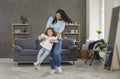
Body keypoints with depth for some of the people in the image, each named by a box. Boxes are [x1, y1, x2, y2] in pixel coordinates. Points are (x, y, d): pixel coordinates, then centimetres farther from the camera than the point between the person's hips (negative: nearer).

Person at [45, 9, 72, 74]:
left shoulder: (63, 22, -4)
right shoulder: (51, 18, 2)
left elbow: (59, 32, -13)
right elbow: (47, 28, -3)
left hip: (57, 39, -2)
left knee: (56, 53, -18)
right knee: (51, 54, -2)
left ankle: (58, 66, 6)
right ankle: (53, 68, 12)